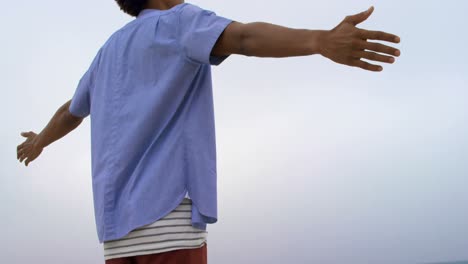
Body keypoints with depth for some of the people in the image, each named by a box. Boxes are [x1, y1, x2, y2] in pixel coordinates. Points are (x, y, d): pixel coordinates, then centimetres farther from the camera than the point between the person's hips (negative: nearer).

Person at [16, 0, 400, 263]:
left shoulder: (111, 50, 25)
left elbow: (70, 112, 42)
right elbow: (246, 38, -21)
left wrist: (39, 142, 64)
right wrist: (324, 41, -39)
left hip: (121, 218, 8)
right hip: (167, 210, -8)